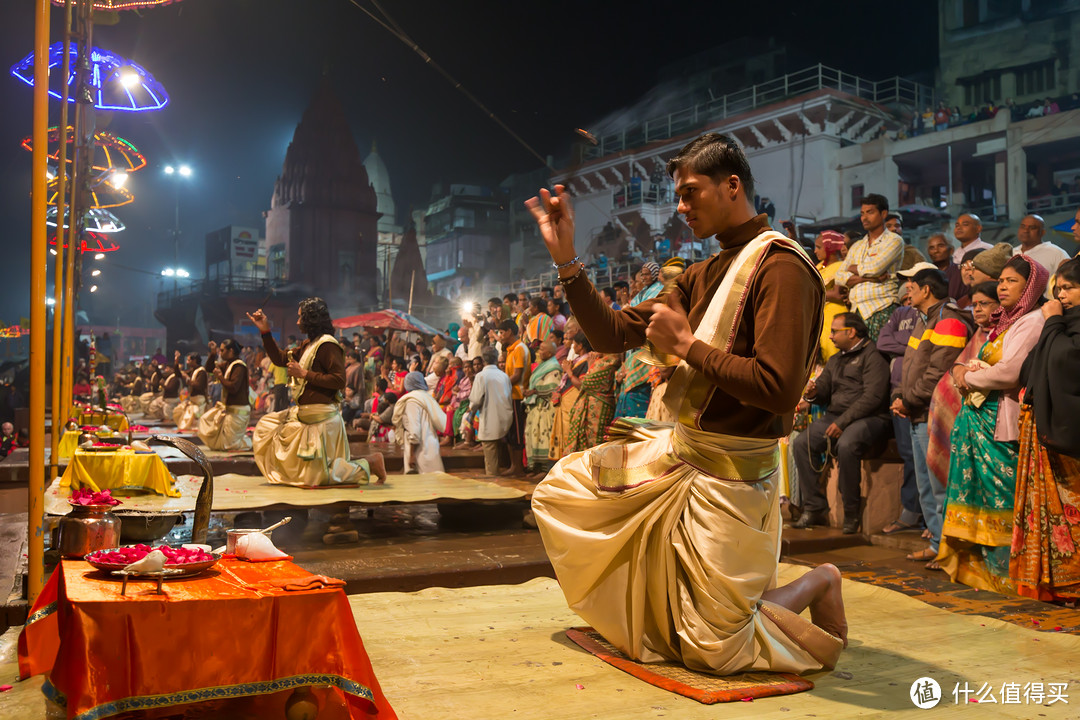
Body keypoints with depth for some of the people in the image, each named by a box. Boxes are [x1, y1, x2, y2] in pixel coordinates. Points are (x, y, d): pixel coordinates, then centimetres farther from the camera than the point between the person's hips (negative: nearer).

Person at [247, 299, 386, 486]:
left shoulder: (327, 345, -17)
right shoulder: (307, 345, 12)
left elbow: (339, 380, -24)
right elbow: (280, 359, 20)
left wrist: (305, 374, -19)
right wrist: (265, 332, 13)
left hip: (321, 418, -10)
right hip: (304, 414, 10)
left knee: (317, 475, -7)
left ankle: (370, 464, 4)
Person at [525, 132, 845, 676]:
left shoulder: (780, 268, -18)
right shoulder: (703, 275, 10)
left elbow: (778, 387, -29)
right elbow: (612, 334, 8)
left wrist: (685, 345, -20)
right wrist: (566, 260, -1)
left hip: (729, 476, -9)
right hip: (676, 451, 9)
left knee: (711, 651, -1)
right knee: (560, 492, 16)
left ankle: (816, 583, 21)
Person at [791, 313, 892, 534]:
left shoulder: (872, 356, -4)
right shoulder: (835, 360, 23)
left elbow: (872, 397, -15)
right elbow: (823, 387, 20)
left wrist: (843, 422, -21)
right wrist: (813, 393, -7)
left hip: (868, 418, -7)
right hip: (835, 416, 8)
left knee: (846, 445, -36)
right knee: (800, 443, -15)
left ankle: (852, 513, -21)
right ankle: (815, 508, -13)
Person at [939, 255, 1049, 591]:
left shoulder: (1032, 321, -9)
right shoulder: (1004, 322, 20)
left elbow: (1008, 372, -19)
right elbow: (976, 364, 22)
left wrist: (968, 377, -5)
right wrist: (964, 371, -1)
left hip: (1001, 423, -9)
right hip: (979, 416, 9)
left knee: (1000, 496, -5)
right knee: (977, 492, 10)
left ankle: (1003, 568, 3)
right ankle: (975, 563, 16)